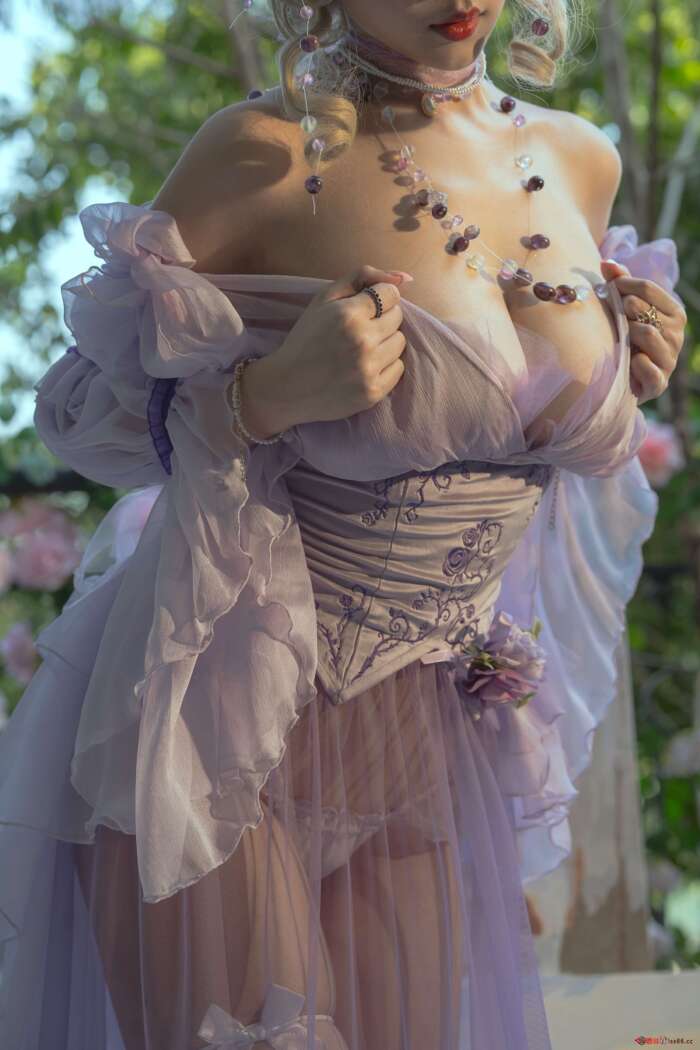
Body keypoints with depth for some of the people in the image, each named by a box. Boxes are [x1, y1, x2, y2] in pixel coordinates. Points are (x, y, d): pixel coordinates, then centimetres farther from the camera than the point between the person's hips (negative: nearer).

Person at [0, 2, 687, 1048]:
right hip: (227, 722, -5)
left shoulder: (583, 162, 4)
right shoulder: (268, 151, -14)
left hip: (422, 734, 6)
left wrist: (630, 373, 0)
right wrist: (269, 393, -25)